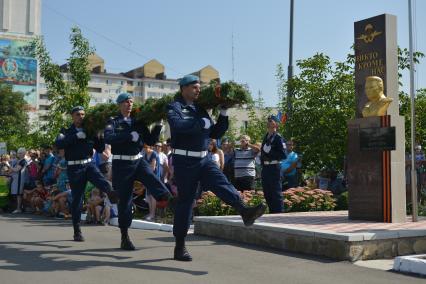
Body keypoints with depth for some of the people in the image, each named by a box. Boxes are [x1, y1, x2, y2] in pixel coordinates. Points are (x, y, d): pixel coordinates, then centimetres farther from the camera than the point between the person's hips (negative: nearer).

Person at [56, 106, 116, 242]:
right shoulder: (67, 131, 5)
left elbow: (100, 149, 10)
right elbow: (59, 144, -16)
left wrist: (99, 136, -8)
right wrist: (76, 136, -25)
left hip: (89, 164, 2)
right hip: (74, 168, -2)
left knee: (102, 181, -30)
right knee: (77, 199, 2)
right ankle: (77, 231, 13)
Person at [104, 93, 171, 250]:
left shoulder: (138, 123, 11)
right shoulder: (113, 122, -1)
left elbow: (151, 141, 10)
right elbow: (108, 138, -21)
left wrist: (158, 126, -4)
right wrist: (130, 136, -27)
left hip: (138, 160, 3)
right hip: (121, 164, -3)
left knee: (152, 179, -28)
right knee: (125, 200, 1)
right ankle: (125, 238, 12)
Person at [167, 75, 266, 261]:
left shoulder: (200, 109, 15)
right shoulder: (174, 107, -4)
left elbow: (215, 134, 17)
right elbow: (178, 125, -27)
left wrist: (223, 114, 6)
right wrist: (201, 123, -22)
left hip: (203, 160, 6)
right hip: (184, 162, -5)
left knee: (222, 184, -19)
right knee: (185, 202, 0)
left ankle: (245, 211, -42)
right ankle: (180, 247, 12)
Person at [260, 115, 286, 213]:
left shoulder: (278, 138, -8)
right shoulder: (266, 137, 16)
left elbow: (283, 155, -16)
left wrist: (270, 152, -18)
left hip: (274, 167, -8)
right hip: (265, 167, 8)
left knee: (276, 192, -5)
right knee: (267, 193, 13)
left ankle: (278, 213, 0)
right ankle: (271, 212, 23)